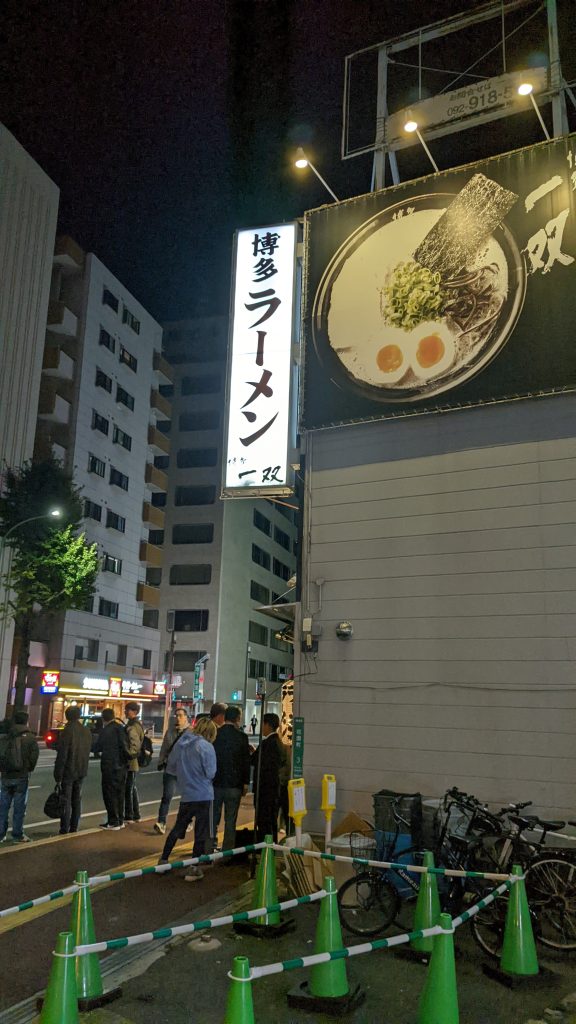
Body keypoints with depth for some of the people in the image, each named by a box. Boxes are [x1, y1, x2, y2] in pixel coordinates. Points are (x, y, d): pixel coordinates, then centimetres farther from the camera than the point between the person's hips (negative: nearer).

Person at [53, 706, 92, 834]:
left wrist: (58, 775, -12)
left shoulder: (67, 731, -16)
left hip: (68, 771, -6)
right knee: (77, 799, 13)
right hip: (81, 771, 6)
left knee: (65, 800, 1)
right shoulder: (87, 731, 6)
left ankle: (65, 829, 2)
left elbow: (62, 755, -17)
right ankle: (74, 827, 17)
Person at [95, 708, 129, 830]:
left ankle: (113, 822, 2)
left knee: (110, 794, 1)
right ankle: (120, 820, 21)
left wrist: (97, 750, 17)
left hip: (110, 766, -7)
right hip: (122, 766, 7)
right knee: (120, 793, 15)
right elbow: (126, 746, 11)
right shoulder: (122, 728, 6)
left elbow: (97, 747, -3)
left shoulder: (106, 730, -13)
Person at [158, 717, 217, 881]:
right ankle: (194, 869, 8)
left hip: (186, 794, 5)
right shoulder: (206, 746, -16)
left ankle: (163, 860, 25)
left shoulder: (180, 743, 1)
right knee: (201, 833, 5)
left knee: (177, 828, 20)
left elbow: (171, 767, 9)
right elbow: (210, 773, -12)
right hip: (203, 795, -5)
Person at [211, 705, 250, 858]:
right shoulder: (241, 737, -8)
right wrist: (245, 783, 4)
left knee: (212, 819, 12)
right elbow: (246, 761, -5)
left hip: (215, 783, 2)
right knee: (230, 821, 6)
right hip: (234, 784, -2)